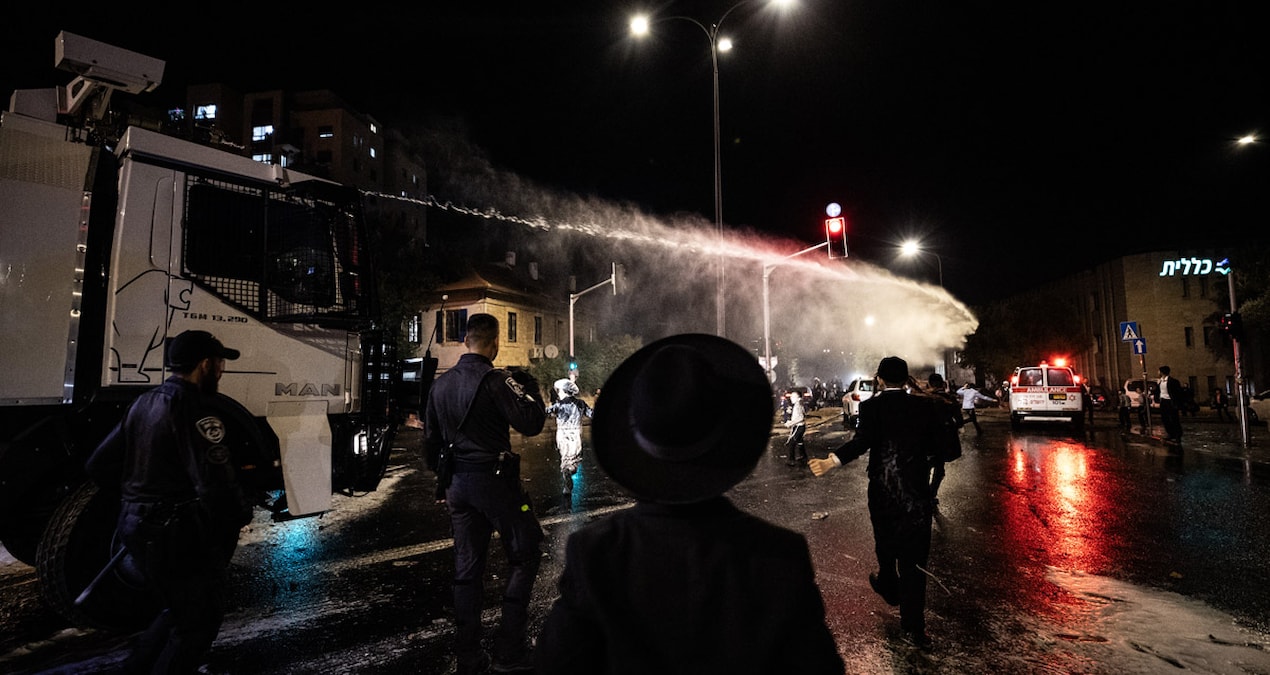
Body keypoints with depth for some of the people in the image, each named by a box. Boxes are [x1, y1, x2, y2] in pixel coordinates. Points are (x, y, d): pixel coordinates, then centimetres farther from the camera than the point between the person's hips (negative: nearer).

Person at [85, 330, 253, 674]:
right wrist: (241, 516, -10)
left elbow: (100, 467, 16)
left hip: (139, 529, 9)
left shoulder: (144, 403, 9)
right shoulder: (194, 410, -21)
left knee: (181, 610, 27)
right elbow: (217, 484, -29)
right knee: (200, 620, 10)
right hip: (180, 536, -9)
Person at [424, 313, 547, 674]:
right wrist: (531, 390, 0)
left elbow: (431, 439, 15)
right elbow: (531, 424, -18)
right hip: (493, 480, -7)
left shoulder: (441, 383, 8)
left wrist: (443, 481, 24)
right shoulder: (495, 380, -15)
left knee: (467, 567, 14)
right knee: (525, 555, 6)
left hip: (457, 483, 7)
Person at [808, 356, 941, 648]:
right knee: (913, 557, 3)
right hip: (917, 490, 0)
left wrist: (832, 461, -32)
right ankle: (912, 626, 2)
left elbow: (863, 439, -24)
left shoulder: (870, 406, -8)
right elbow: (936, 444, 0)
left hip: (881, 490, 0)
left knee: (885, 543, 24)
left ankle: (889, 586, 50)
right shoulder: (924, 405, -2)